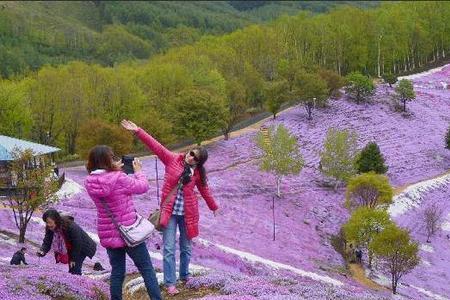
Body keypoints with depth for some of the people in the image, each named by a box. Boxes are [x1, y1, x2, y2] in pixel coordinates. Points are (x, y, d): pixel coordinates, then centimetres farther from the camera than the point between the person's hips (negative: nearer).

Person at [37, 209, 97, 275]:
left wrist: (74, 259, -20)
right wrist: (42, 251, -36)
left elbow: (77, 244, -27)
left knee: (75, 268, -19)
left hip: (82, 248, -7)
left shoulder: (71, 227, -36)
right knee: (71, 269, 3)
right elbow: (47, 242, -14)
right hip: (71, 249, 7)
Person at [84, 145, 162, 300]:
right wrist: (138, 170, 7)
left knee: (117, 272, 16)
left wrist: (115, 171, 9)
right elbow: (142, 186, -9)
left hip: (108, 234, 5)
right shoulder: (119, 178, -23)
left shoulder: (89, 182, -8)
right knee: (147, 269, 8)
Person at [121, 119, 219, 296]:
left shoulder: (198, 173, 2)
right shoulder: (172, 159, -4)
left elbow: (204, 190, 17)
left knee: (186, 247, 14)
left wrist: (213, 207, 30)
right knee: (169, 248, -3)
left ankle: (185, 276, 33)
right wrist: (137, 131, -18)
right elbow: (155, 146, -11)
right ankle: (170, 283, 2)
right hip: (170, 211, -2)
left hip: (188, 213, 2)